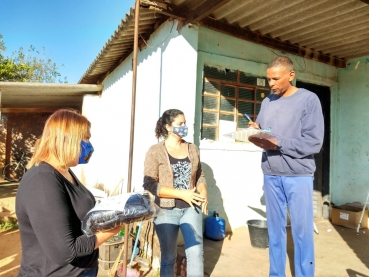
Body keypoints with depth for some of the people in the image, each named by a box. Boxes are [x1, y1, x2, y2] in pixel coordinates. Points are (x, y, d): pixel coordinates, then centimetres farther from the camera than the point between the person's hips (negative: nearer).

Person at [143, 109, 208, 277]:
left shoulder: (192, 149, 5)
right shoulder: (155, 151, -9)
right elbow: (149, 184, -15)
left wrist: (203, 193, -6)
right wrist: (181, 194, -19)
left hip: (191, 208, 3)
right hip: (166, 211, -3)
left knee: (196, 252, 5)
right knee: (168, 257, 13)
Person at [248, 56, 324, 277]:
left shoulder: (309, 99, -3)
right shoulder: (267, 102, 12)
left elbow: (314, 142, -11)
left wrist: (277, 143, -18)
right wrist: (255, 131, -10)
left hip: (299, 175, -4)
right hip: (271, 174, 4)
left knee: (302, 230, 5)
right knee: (275, 228, 13)